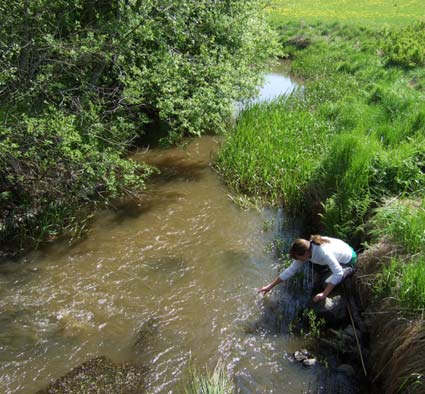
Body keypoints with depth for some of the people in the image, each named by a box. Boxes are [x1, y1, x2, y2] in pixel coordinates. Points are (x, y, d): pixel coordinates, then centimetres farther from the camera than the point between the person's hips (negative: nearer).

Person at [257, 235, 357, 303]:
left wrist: (324, 294, -46)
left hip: (348, 259, -7)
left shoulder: (324, 252, -42)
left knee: (328, 285, -18)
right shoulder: (305, 250, -19)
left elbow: (338, 273, -44)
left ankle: (348, 271, 1)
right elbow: (290, 270, -14)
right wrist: (270, 286, -14)